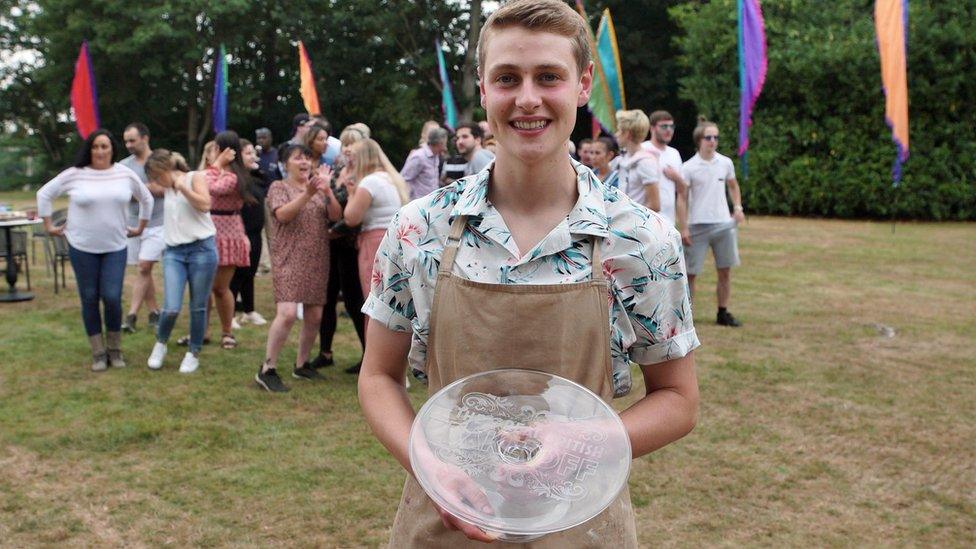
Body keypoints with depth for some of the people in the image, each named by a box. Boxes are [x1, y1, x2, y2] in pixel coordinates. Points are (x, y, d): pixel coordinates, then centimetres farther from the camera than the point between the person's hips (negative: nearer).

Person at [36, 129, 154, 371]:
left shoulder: (126, 174, -1)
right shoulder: (74, 174, -5)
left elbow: (147, 199, 15)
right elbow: (44, 194, 7)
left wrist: (140, 228, 15)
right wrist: (49, 226, 6)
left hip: (115, 247, 0)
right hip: (82, 247, 0)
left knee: (112, 297, -7)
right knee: (89, 299, 5)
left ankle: (115, 349, 13)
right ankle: (98, 352, 17)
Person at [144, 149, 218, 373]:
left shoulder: (194, 177, 2)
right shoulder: (167, 188, 18)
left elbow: (205, 205, -12)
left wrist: (182, 186, -13)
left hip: (202, 249, -4)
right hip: (173, 252, 4)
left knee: (198, 307, 4)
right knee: (171, 308, -9)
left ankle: (193, 354, 19)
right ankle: (160, 344, 18)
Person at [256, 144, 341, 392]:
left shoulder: (318, 187, 15)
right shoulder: (279, 187, 2)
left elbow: (335, 215, 2)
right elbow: (283, 215, -16)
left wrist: (327, 190, -14)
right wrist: (307, 193, -26)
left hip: (317, 261, 6)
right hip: (289, 259, -5)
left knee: (314, 316, 7)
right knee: (287, 313, -19)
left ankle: (301, 364, 24)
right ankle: (267, 369, -11)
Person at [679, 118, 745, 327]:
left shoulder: (726, 163, 5)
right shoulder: (688, 167, -7)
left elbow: (733, 185, 22)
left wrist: (738, 206, 7)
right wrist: (684, 227, -11)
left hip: (724, 224, 4)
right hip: (698, 225, -4)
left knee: (725, 271, 7)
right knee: (690, 273, -1)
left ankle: (723, 313, 19)